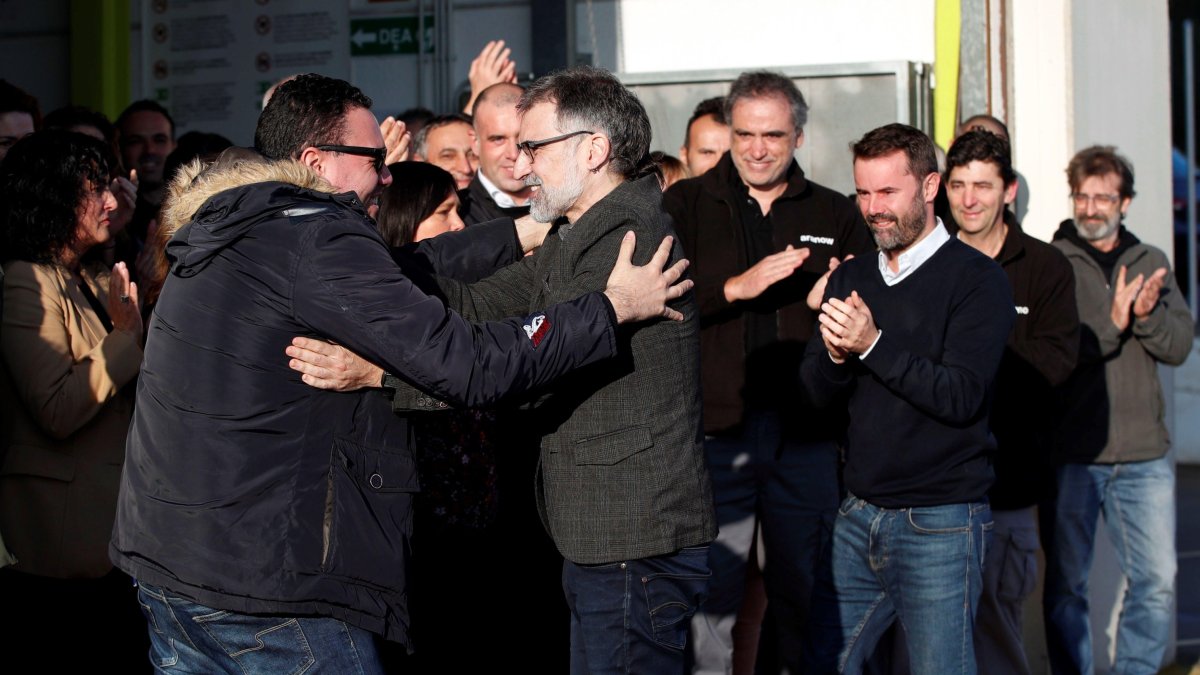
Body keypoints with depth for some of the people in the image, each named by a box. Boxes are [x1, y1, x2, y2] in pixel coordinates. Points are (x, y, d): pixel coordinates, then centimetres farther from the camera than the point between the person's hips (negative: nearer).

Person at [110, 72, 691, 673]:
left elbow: (402, 276, 17)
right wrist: (612, 307, -11)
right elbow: (466, 365, -21)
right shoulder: (318, 240, -16)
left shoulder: (226, 228, 13)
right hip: (257, 581, -9)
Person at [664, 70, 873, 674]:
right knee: (710, 596, -1)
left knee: (803, 591, 9)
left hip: (806, 433, 2)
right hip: (715, 427, -2)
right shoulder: (685, 205, 5)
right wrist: (737, 287, -17)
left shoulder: (836, 216, 11)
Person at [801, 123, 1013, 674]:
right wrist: (834, 355, -15)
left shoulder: (976, 278, -7)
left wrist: (873, 345, -24)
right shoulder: (850, 278, 12)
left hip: (939, 523, -6)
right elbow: (814, 390, 7)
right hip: (859, 514, 6)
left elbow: (961, 396, -16)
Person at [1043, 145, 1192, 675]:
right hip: (1069, 453, -3)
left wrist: (1149, 314, -14)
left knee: (1157, 582, 1)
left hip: (1144, 453, 3)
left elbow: (1179, 346, 4)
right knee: (1066, 586, 4)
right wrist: (1112, 322, -21)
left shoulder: (1150, 263, 12)